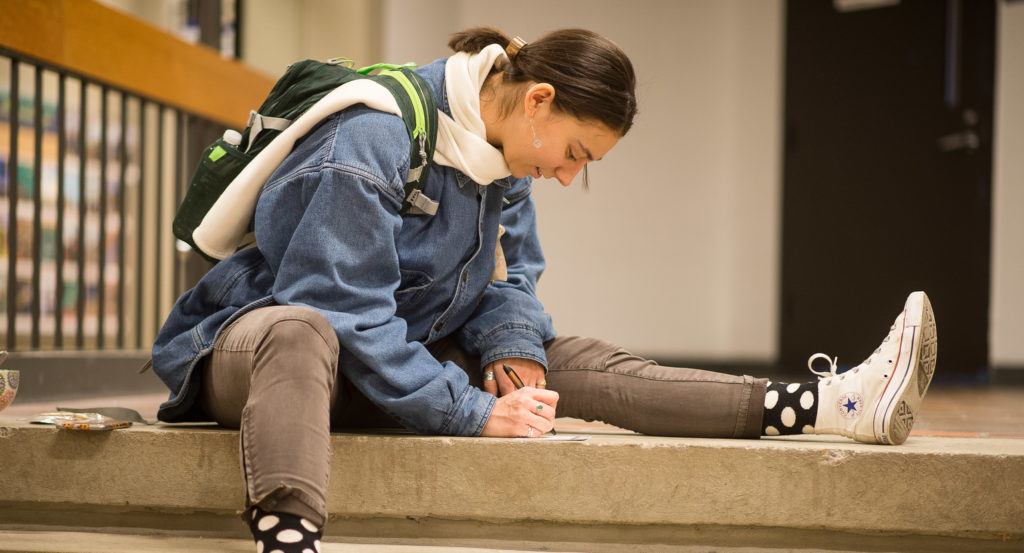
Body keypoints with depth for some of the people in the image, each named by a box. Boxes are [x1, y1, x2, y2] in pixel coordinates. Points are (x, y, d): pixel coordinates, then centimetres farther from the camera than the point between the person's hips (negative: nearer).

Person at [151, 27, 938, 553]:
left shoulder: (506, 159, 4)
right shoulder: (367, 143, -24)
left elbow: (509, 279, 10)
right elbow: (347, 314, -28)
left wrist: (514, 351, -13)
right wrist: (474, 413, -28)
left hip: (392, 361, 7)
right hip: (246, 340, -6)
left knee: (573, 362, -7)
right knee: (301, 337, -44)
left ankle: (831, 405, -14)